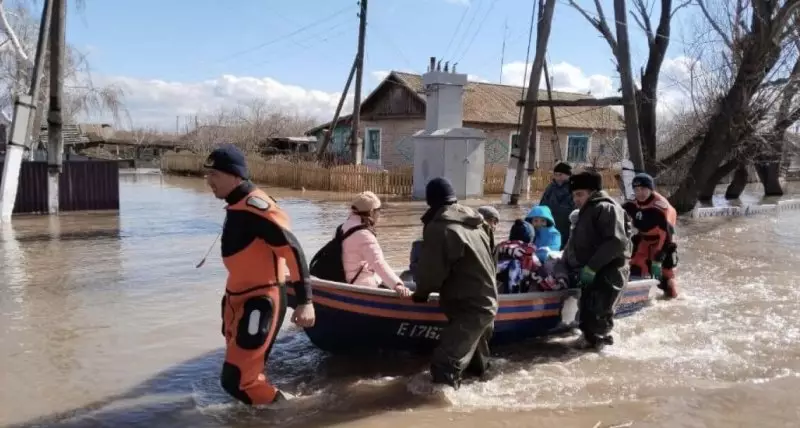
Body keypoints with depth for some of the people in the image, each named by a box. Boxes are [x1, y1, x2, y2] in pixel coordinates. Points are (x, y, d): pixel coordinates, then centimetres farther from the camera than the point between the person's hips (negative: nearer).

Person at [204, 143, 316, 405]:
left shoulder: (254, 206, -20)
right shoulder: (236, 206, 11)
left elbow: (291, 248, -25)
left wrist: (304, 300, -29)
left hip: (260, 302, -10)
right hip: (239, 299, 10)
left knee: (236, 379, -10)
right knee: (242, 374, 17)